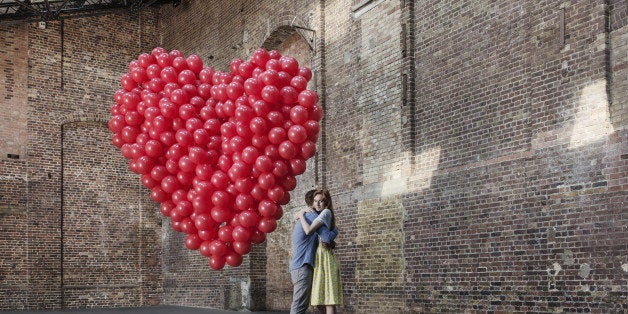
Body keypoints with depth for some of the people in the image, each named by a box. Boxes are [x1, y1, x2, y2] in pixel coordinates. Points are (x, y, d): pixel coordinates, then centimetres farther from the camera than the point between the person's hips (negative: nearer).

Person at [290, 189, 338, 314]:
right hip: (303, 267, -10)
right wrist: (336, 230, 2)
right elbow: (327, 237, -17)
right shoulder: (312, 216, -10)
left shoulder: (303, 216, 21)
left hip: (298, 267, 10)